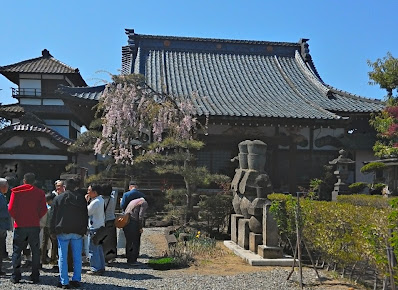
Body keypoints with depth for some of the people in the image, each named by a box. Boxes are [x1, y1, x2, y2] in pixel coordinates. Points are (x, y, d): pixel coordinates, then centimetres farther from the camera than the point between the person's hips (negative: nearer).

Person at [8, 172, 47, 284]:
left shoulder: (16, 191, -1)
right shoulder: (39, 192, 1)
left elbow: (11, 208, -7)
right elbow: (44, 209, -5)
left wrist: (17, 218, 9)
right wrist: (36, 218, 9)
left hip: (20, 225, 0)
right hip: (34, 225, 1)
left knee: (17, 251, 10)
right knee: (35, 251, 9)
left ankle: (15, 276, 9)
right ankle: (35, 277, 8)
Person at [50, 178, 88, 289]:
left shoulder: (58, 198, 0)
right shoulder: (81, 198, 3)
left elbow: (53, 216, 1)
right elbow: (85, 216, 6)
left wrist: (53, 231, 8)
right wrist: (83, 230, 13)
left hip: (63, 231, -1)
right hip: (77, 232, 2)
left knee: (63, 257, 4)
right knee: (77, 257, 8)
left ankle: (64, 282, 4)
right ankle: (76, 280, 11)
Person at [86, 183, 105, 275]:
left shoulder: (95, 202, -19)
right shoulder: (101, 199, 10)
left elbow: (87, 212, -13)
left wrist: (86, 201, -6)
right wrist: (89, 201, 6)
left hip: (94, 228, -10)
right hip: (100, 226, 10)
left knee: (93, 249, -3)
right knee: (99, 248, 15)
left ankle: (95, 269, 0)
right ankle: (101, 267, 21)